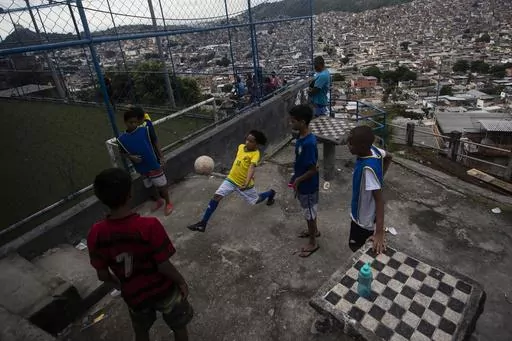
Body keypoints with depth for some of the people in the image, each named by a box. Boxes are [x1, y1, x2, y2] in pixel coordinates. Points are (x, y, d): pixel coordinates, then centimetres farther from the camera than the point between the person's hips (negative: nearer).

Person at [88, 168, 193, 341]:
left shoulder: (96, 234, -20)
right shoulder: (149, 225, -33)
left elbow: (102, 274, -8)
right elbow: (164, 266, -24)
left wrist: (118, 283, 14)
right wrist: (181, 282, -5)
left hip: (133, 294, 3)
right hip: (162, 290, -3)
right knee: (179, 327, 26)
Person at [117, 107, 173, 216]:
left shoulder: (145, 130, -14)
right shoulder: (121, 139, -7)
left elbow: (154, 143, -4)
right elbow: (123, 152, 6)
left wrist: (161, 157, -3)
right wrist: (131, 157, -14)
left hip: (154, 164, -3)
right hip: (141, 168, 3)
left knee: (161, 185, 8)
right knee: (150, 186, 20)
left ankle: (168, 203, 29)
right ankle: (159, 201, 44)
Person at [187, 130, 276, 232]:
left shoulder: (255, 153, -23)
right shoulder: (241, 147, -3)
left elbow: (252, 167, -40)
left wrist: (246, 183, -54)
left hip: (244, 184, -4)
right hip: (231, 179, 5)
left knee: (255, 201, 17)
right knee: (217, 196, -11)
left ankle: (271, 193, 49)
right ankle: (203, 223, -6)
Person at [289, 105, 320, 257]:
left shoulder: (309, 143, -32)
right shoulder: (301, 136, -2)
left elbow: (313, 170, -26)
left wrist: (298, 180, -15)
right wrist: (296, 177, 13)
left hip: (308, 185, -9)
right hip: (302, 183, 9)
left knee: (310, 213, 10)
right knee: (309, 210, 27)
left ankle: (313, 243, 29)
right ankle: (313, 230, 50)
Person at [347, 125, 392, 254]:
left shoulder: (368, 168, -36)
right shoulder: (372, 149, -12)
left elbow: (379, 199, -35)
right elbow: (388, 157, 10)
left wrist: (379, 233, -36)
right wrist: (380, 177, 10)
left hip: (365, 220, -8)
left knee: (357, 248, 14)